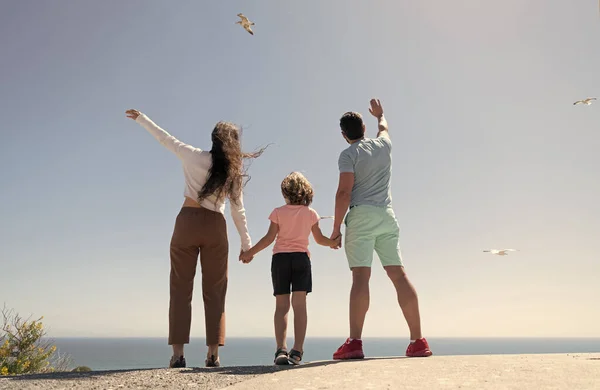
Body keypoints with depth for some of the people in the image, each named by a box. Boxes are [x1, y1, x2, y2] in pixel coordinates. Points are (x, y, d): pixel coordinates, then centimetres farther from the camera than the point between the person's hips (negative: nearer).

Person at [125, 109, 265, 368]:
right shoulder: (234, 171, 3)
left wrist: (141, 118, 26)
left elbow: (165, 138, 11)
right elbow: (238, 212, 4)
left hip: (188, 222, 0)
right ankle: (213, 354, 4)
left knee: (181, 289, 4)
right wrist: (246, 243, 11)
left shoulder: (194, 157, 0)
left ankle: (178, 354, -1)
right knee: (214, 292, 7)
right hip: (216, 227, 1)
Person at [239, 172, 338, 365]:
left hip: (280, 258, 0)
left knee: (281, 305, 1)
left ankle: (281, 349, -8)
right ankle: (297, 350, -9)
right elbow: (320, 239, 11)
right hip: (301, 258, 1)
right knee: (300, 304, -3)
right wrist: (333, 242, 31)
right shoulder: (311, 213, 5)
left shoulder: (278, 212, 0)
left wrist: (249, 253, 8)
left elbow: (269, 238, -3)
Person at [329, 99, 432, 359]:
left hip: (361, 215, -5)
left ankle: (355, 343, -18)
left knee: (360, 276, -13)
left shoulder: (349, 154, -1)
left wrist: (336, 227, -8)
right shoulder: (384, 145, 16)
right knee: (398, 274, 3)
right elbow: (384, 128, 41)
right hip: (387, 216, 5)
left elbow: (344, 192, -11)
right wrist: (380, 114, 61)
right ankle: (418, 341, 3)